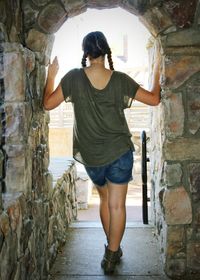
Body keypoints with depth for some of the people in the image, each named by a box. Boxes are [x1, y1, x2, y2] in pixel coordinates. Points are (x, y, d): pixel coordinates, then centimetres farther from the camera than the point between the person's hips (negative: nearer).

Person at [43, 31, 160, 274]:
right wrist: (156, 72, 16)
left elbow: (48, 104, -3)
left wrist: (51, 76, 10)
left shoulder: (73, 77, -9)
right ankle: (111, 255, 8)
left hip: (90, 155, 2)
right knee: (117, 204, 5)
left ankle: (113, 249, 33)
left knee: (104, 199, 21)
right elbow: (154, 99, 0)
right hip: (119, 151, -1)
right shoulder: (120, 79, -7)